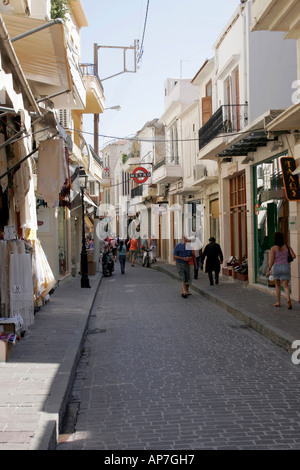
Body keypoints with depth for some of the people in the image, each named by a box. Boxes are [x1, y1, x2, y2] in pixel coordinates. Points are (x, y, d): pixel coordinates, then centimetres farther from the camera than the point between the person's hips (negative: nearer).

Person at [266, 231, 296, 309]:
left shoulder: (273, 248, -4)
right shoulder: (287, 246, 3)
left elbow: (271, 260, -9)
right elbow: (294, 256, -1)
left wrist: (269, 270, -3)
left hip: (276, 267, -1)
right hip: (285, 266, 1)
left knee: (277, 285, 18)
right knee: (285, 286, -1)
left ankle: (278, 302, 22)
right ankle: (288, 299, -26)